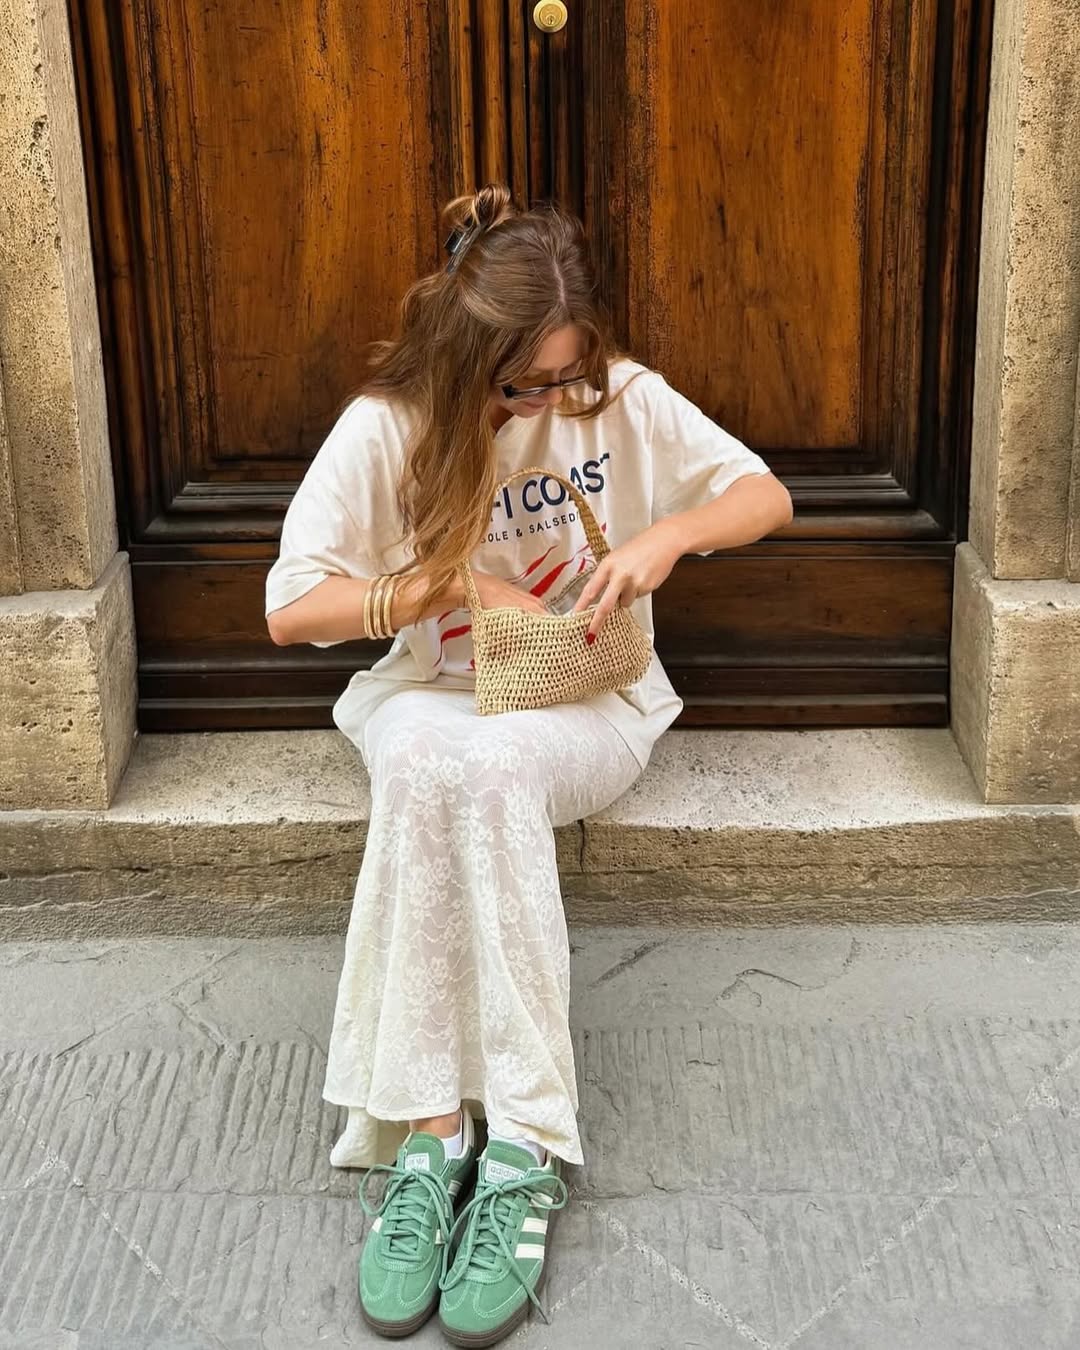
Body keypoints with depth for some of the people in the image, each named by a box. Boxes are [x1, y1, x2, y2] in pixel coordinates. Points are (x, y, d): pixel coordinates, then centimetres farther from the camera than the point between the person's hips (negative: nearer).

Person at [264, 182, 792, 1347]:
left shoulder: (622, 399, -6)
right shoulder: (388, 425, -8)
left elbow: (767, 496, 1)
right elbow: (290, 608, -10)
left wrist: (669, 531, -19)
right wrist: (448, 585, -18)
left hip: (588, 706, 0)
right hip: (433, 696, 1)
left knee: (488, 762, -37)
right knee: (423, 761, -38)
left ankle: (433, 1134, -33)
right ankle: (518, 1137, -35)